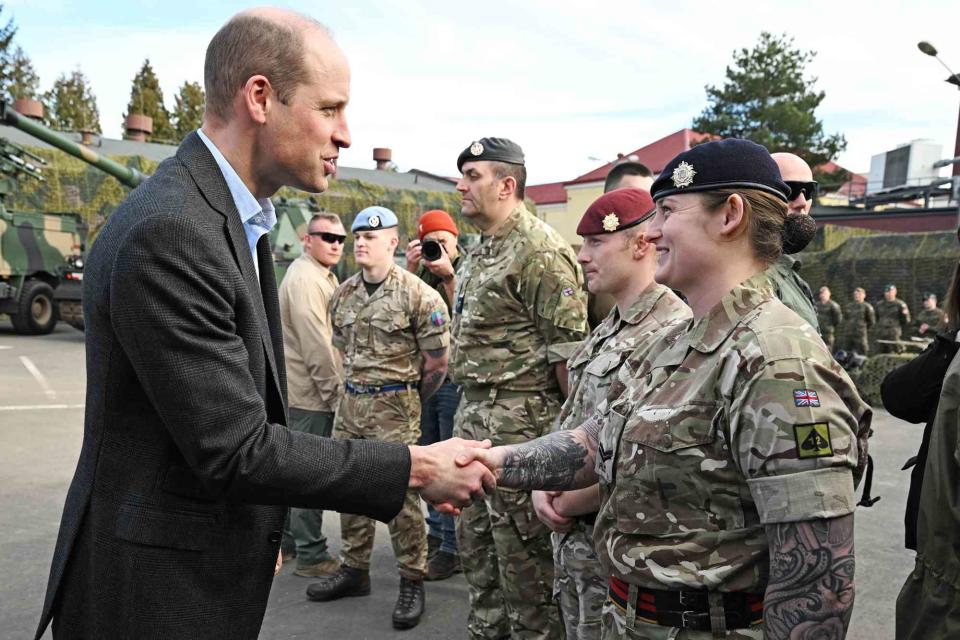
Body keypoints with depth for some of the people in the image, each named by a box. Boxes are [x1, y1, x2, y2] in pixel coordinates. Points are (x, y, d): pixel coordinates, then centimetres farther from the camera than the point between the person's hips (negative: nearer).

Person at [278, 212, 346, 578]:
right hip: (312, 390, -11)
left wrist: (334, 384, 15)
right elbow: (315, 343, -23)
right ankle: (311, 555, 3)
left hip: (307, 389, 11)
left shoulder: (321, 274, 16)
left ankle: (290, 534, 31)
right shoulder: (305, 277, -17)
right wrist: (334, 388, -18)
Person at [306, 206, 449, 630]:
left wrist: (408, 402, 3)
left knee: (400, 494, -1)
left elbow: (436, 360, -7)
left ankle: (412, 582, 12)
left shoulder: (417, 295, -11)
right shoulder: (343, 295, 7)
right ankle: (354, 570, 29)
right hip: (350, 404, 6)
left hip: (395, 406, -6)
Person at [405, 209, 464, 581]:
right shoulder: (423, 271, 13)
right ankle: (435, 532, 28)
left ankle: (452, 547, 7)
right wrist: (411, 269, -6)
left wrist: (448, 274, -16)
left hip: (454, 379, -6)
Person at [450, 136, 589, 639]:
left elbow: (569, 348, -17)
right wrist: (471, 408, 20)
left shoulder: (540, 251, -14)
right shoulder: (478, 253, 16)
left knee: (522, 551, 2)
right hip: (473, 414, 10)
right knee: (475, 542, 19)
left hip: (519, 422, -10)